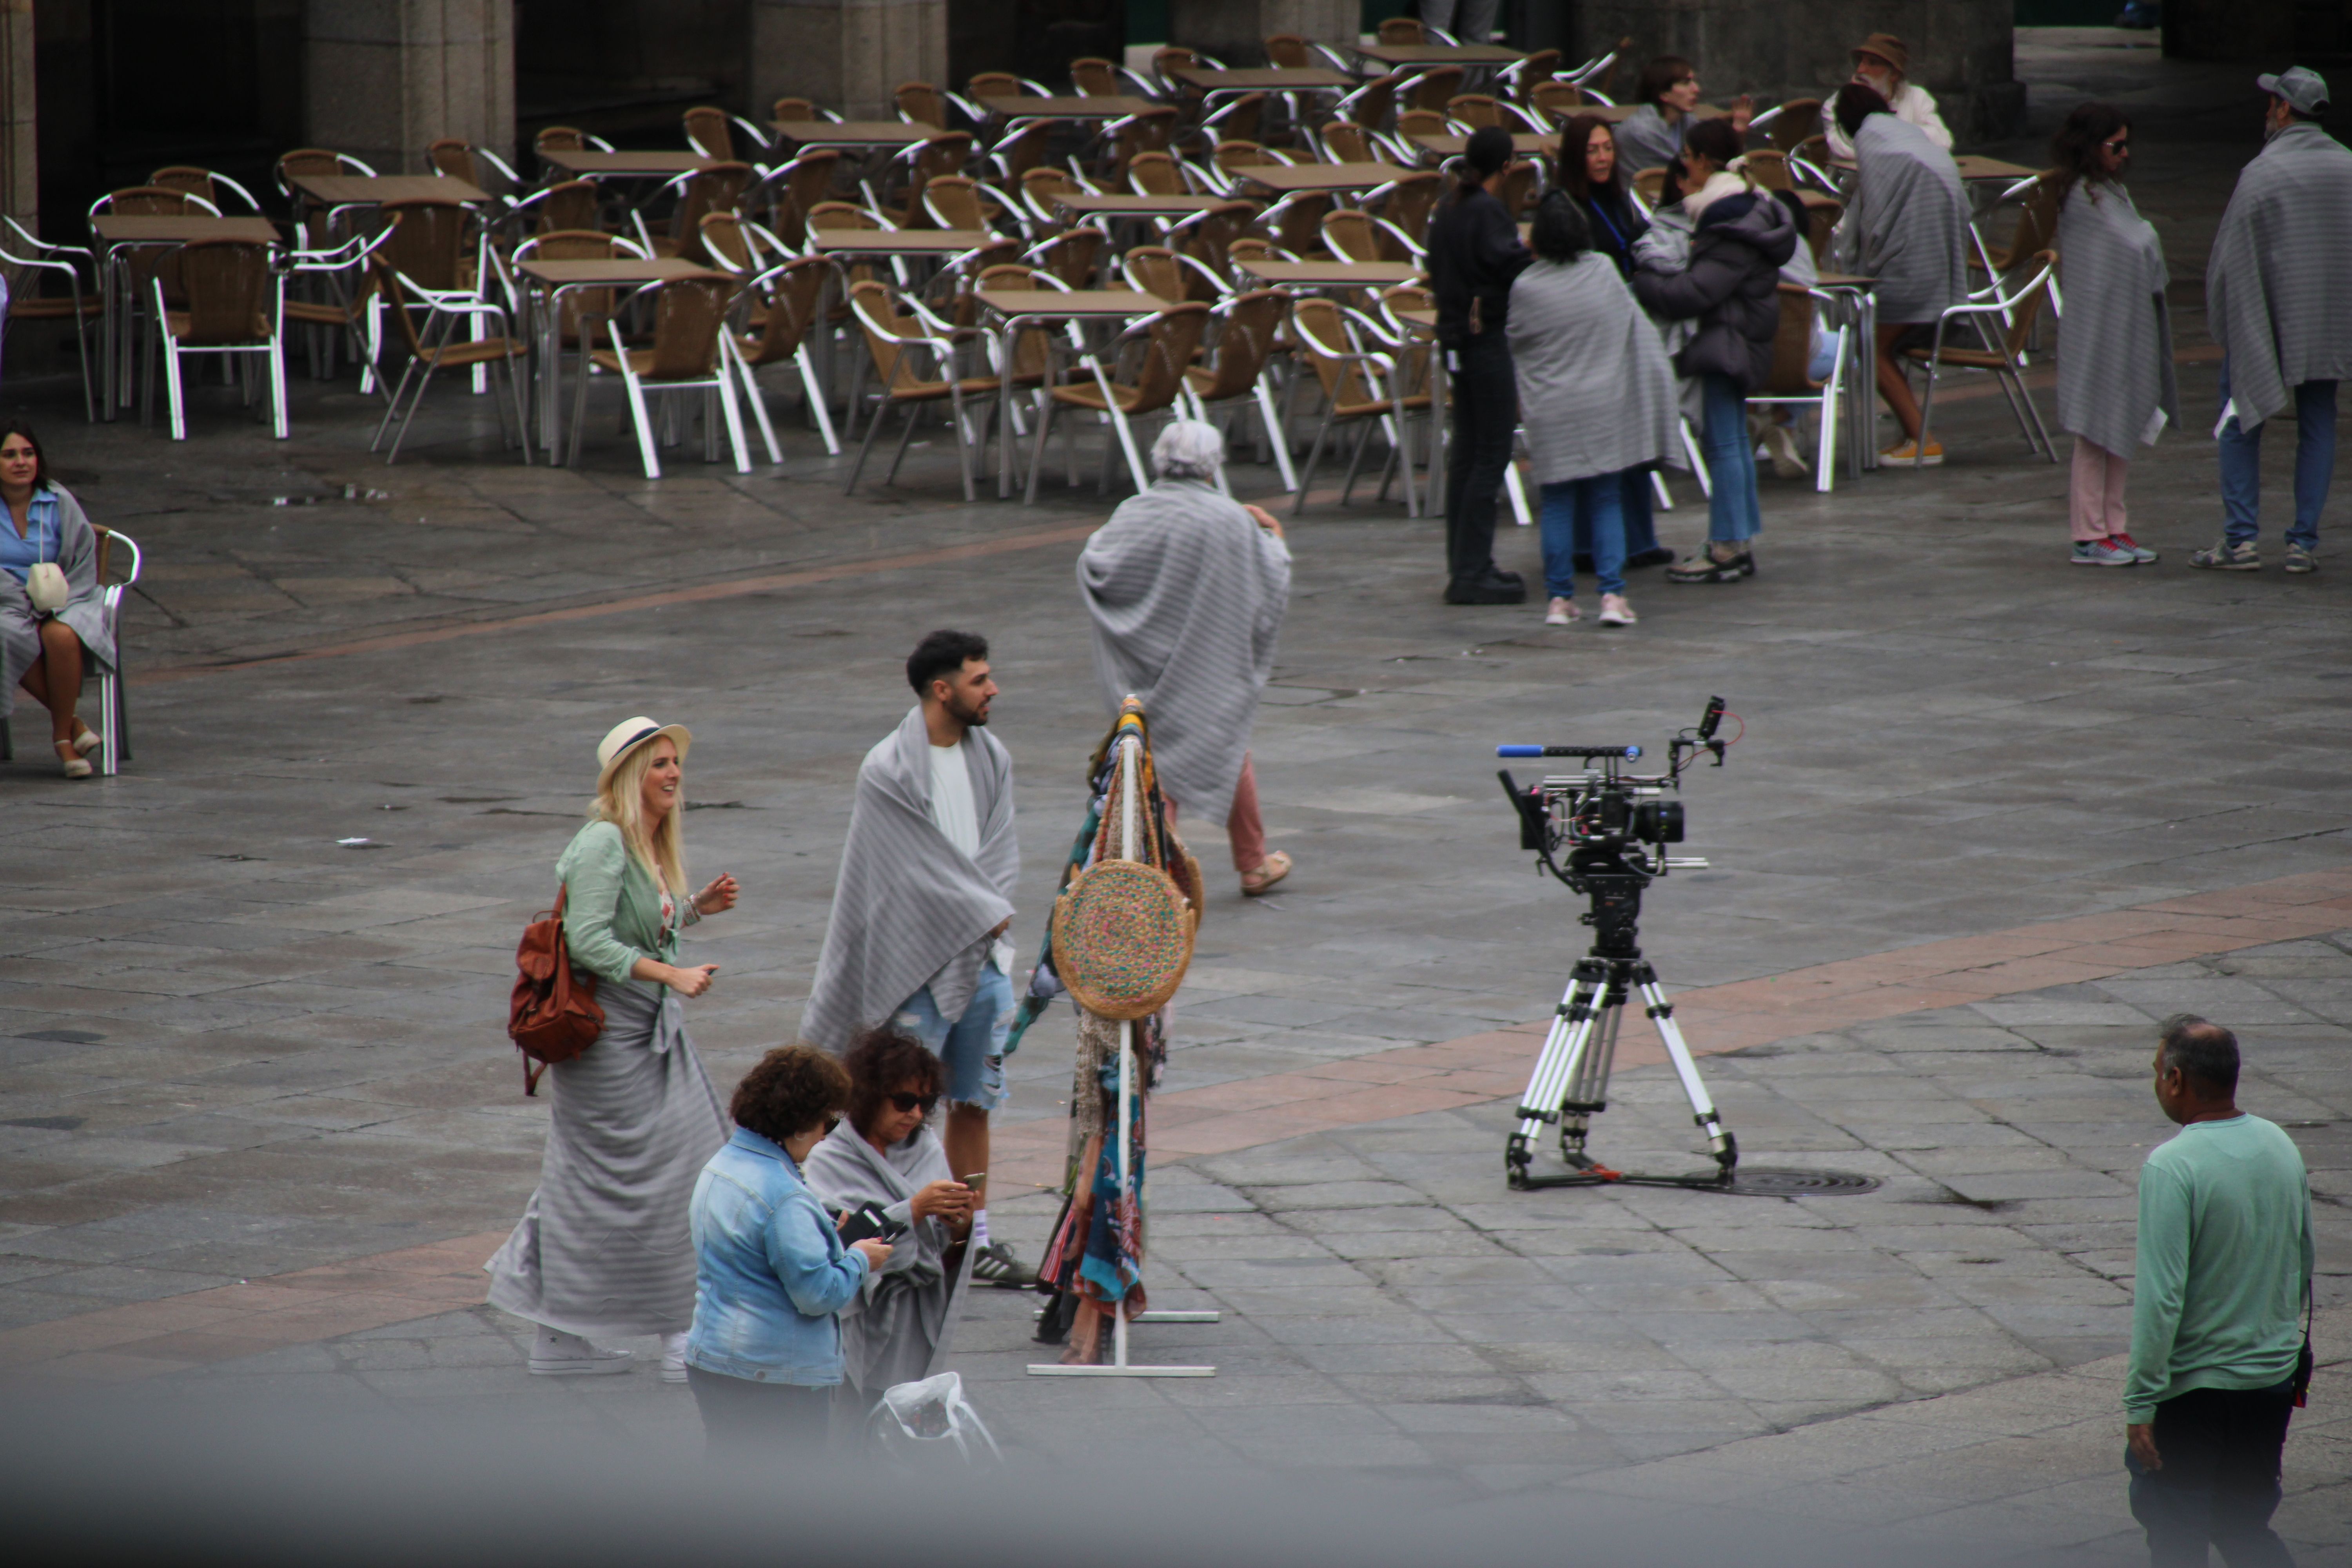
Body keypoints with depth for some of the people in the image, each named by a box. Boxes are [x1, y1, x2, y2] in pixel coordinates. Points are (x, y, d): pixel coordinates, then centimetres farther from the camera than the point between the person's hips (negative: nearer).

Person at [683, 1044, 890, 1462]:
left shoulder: (718, 1169, 8)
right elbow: (819, 1293, -21)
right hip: (779, 1379, -9)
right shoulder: (784, 1196, -22)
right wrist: (859, 1261, -3)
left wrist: (829, 1240, 14)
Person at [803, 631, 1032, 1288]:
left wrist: (989, 918, -9)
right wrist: (988, 913, -7)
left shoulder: (992, 760, 9)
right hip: (917, 964, -6)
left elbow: (1001, 852, 7)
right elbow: (917, 868, -12)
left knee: (973, 1103, 10)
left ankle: (975, 1237, 16)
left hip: (983, 961, 6)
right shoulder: (889, 770, -11)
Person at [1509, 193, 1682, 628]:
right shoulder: (1605, 273, -5)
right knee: (1607, 502, 6)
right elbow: (1636, 331, 4)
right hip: (1605, 408, 1)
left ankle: (1559, 597, 7)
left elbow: (1516, 346, 1)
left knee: (1558, 506, 7)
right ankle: (1612, 594, -3)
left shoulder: (1527, 288, -10)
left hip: (1551, 413, -1)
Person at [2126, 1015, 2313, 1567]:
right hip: (2273, 1378, 7)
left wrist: (2140, 1405, -18)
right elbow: (2304, 1264, 13)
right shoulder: (2280, 1146, 2)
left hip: (2193, 1389, -6)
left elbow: (2161, 1298, -23)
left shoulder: (2171, 1168, -20)